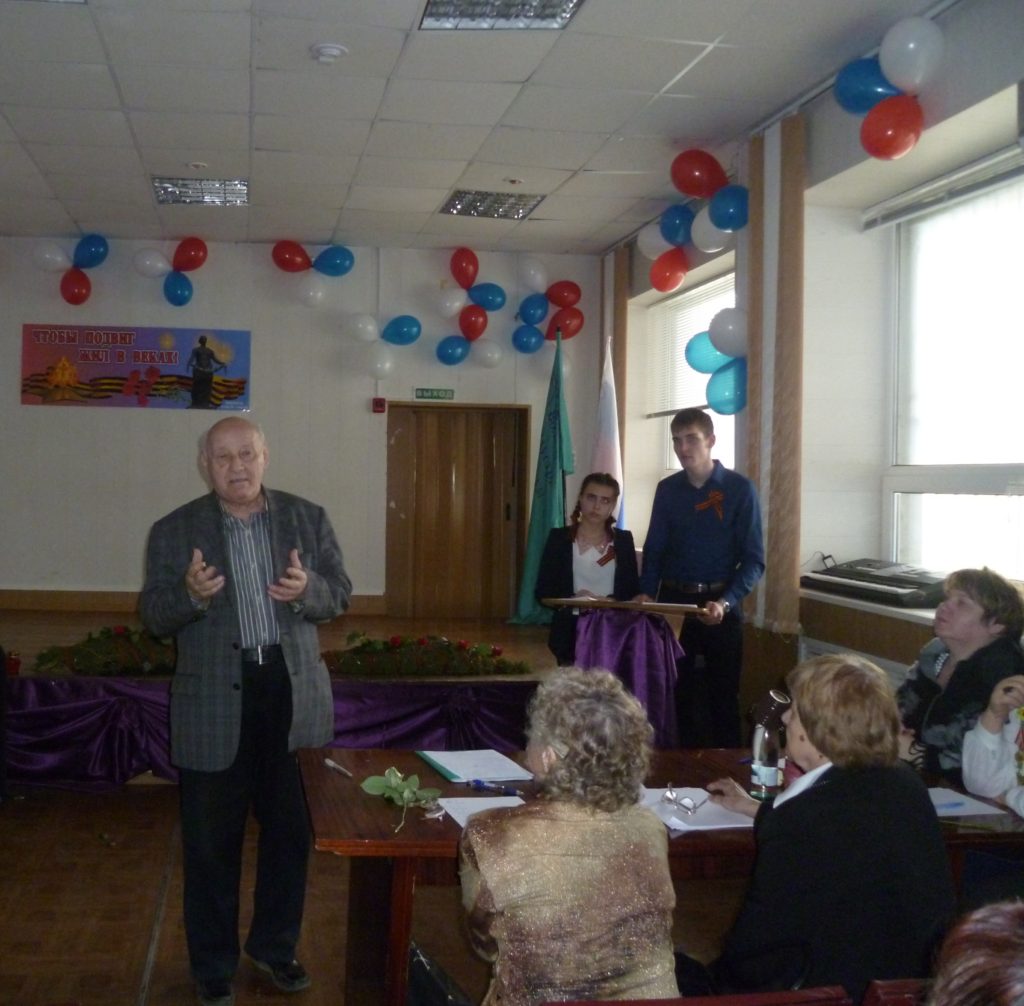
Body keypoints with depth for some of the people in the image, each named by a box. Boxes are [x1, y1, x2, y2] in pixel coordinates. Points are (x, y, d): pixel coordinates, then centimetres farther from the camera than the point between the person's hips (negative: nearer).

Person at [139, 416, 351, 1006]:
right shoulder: (174, 531, -1)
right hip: (213, 702, -1)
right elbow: (154, 617, -2)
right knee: (212, 840, 9)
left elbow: (341, 594, 4)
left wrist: (307, 589, -18)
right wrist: (191, 594, -23)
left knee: (292, 831, 13)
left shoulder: (308, 519, 3)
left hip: (293, 692, 2)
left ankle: (275, 946, 34)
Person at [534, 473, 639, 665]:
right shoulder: (559, 538, 3)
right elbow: (543, 591, -1)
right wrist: (573, 599, -19)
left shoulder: (624, 540, 9)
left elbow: (633, 590, 5)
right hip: (571, 631, -1)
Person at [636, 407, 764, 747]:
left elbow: (753, 560, -9)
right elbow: (654, 550, 9)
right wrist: (646, 593, -8)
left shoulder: (739, 489, -7)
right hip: (673, 603, 3)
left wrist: (725, 603, -23)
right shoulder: (667, 489, 5)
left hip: (719, 606, -3)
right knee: (676, 692, 10)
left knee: (723, 694, 7)